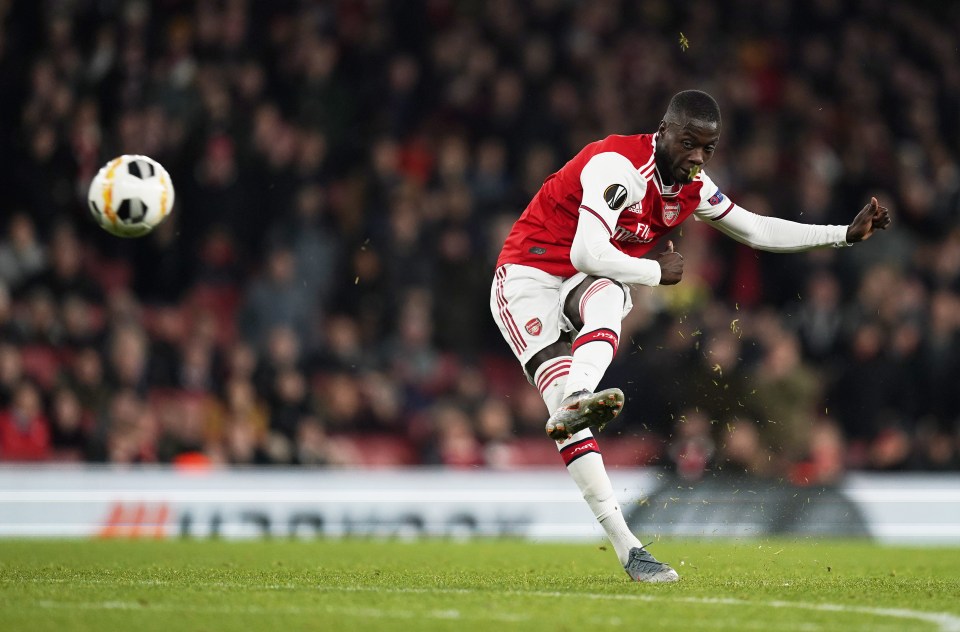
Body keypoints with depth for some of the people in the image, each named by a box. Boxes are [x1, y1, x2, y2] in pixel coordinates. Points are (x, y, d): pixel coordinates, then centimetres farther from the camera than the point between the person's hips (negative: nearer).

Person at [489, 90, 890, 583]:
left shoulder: (692, 187, 5)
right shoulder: (620, 165, -23)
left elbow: (756, 231, 19)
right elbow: (587, 254, -31)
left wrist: (848, 234, 17)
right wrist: (657, 273, -15)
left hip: (586, 283, 5)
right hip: (529, 277, -5)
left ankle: (574, 403, -62)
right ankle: (625, 545, -33)